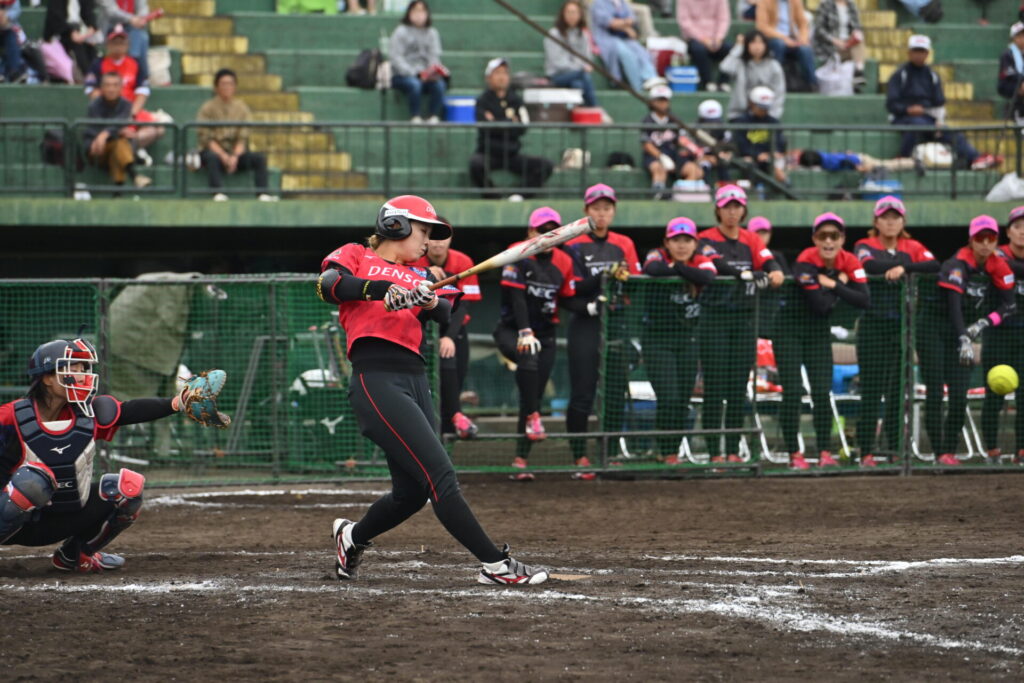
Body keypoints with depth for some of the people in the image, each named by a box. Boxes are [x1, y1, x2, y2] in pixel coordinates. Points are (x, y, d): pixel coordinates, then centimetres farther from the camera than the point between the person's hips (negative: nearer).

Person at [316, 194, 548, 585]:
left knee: (413, 492, 11)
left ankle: (352, 537, 38)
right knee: (440, 474, -15)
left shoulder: (416, 278, 23)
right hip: (377, 380, -8)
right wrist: (385, 289, -25)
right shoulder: (356, 257, 8)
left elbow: (444, 314, 4)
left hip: (415, 381, 8)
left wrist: (430, 301, -19)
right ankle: (495, 564, -17)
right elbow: (328, 285, -13)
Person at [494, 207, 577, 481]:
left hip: (545, 332, 4)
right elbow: (516, 296, -17)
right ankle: (532, 417, -35)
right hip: (511, 329, -4)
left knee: (535, 394, -2)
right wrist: (525, 332, -27)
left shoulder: (563, 262, 6)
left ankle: (521, 458, 0)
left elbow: (568, 299, 13)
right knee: (528, 355, -38)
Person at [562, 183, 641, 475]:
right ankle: (579, 454, 2)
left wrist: (625, 279, -12)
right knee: (582, 392, -4)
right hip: (585, 323, -3)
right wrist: (606, 276, -21)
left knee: (616, 391, 1)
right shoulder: (575, 245, 2)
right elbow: (575, 286, -9)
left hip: (616, 324, 3)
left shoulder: (624, 244, 13)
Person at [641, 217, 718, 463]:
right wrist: (682, 270, -20)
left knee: (683, 402, 5)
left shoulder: (700, 261, 2)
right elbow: (652, 269, -31)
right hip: (657, 339, -4)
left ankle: (673, 452, 17)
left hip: (688, 339, 4)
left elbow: (708, 277, -23)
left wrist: (676, 268, -21)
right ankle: (667, 454, -5)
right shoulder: (658, 256, -5)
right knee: (668, 398, -13)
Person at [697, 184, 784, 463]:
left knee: (739, 388, 4)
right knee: (715, 387, -5)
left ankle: (733, 450, 8)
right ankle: (714, 453, -4)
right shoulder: (707, 239, 0)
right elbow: (718, 265, -19)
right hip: (714, 317, -4)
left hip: (745, 318, 4)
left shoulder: (752, 241, 12)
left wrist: (772, 277, -22)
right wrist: (752, 275, -19)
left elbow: (775, 273, 0)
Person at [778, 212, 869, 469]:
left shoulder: (849, 262, -7)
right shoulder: (806, 262, -22)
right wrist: (840, 284, -14)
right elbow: (820, 304, -25)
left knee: (822, 393, -2)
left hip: (819, 332, 4)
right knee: (792, 393, -7)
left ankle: (825, 453, 1)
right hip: (790, 329, -4)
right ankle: (795, 455, -1)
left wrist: (834, 285, -22)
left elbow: (865, 300, -17)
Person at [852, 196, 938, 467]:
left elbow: (933, 266, -8)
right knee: (871, 390, -5)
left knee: (899, 389, 4)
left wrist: (904, 267, -20)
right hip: (873, 325, -3)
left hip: (903, 326, 3)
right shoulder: (865, 246, 4)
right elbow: (871, 265, -19)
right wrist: (908, 265, -14)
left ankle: (895, 447, 8)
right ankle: (866, 451, -3)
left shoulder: (912, 248, 11)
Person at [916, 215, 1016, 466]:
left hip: (961, 329, 6)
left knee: (960, 395, -1)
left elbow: (1008, 304, 1)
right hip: (932, 329, -6)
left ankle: (951, 450, 6)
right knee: (935, 393, -7)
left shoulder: (998, 265, -3)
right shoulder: (958, 264, -22)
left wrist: (983, 323, -15)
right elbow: (954, 304, -34)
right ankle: (940, 452, -6)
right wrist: (963, 340, -45)